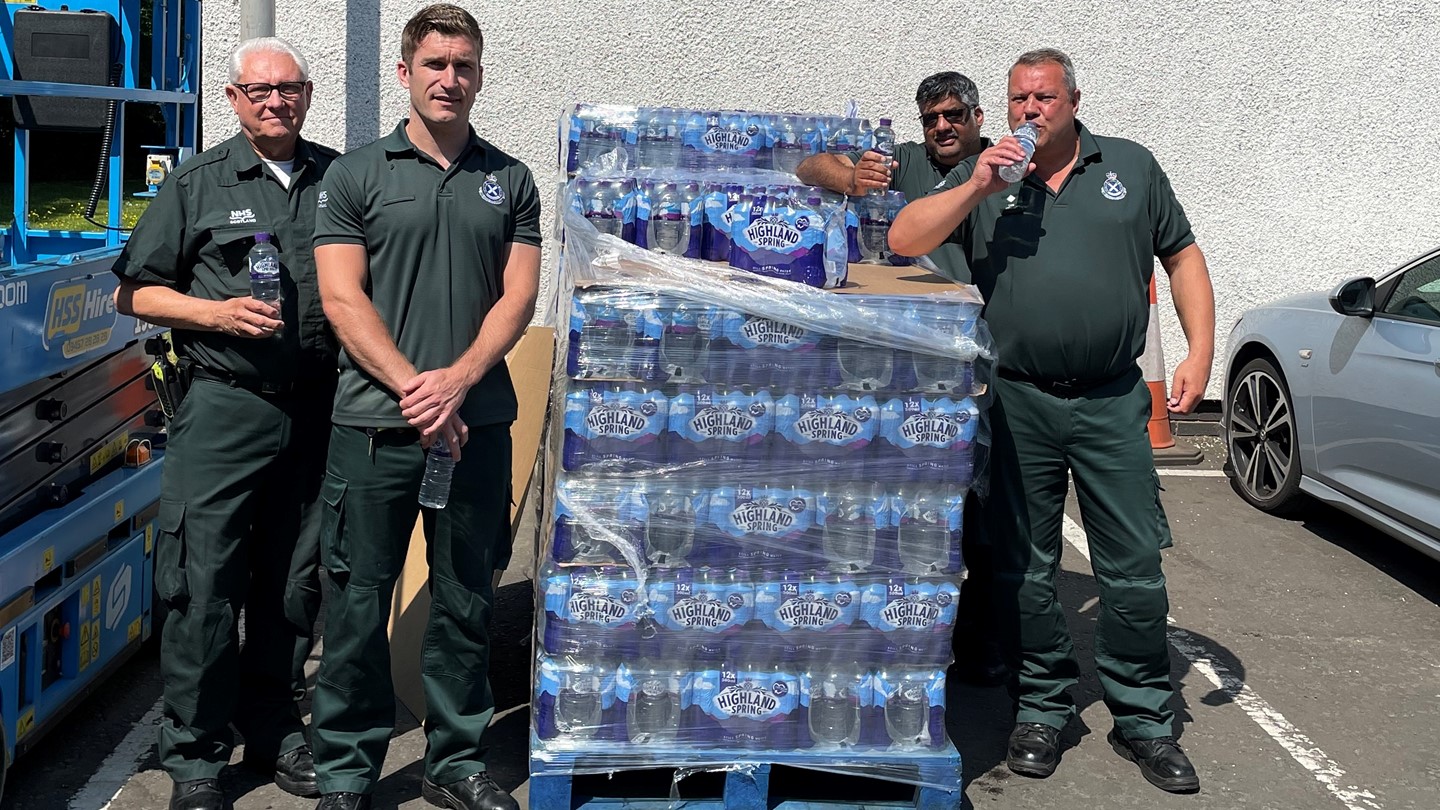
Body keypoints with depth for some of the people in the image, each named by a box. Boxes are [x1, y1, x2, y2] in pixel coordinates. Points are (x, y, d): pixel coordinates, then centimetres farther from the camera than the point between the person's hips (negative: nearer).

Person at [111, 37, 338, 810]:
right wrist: (218, 313, -9)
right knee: (204, 580, -3)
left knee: (294, 579, 10)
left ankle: (273, 728, 26)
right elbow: (134, 291, 5)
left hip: (315, 409, 3)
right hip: (225, 406, -2)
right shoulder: (197, 183, 5)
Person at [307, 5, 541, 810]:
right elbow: (343, 300, -3)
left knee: (467, 599, 10)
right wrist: (414, 389, -12)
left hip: (478, 423, 2)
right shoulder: (359, 175, 4)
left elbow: (519, 296, 3)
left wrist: (457, 380, -11)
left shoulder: (510, 180, 10)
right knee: (360, 600, 3)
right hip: (375, 423, -2)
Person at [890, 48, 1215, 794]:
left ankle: (1144, 719, 15)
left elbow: (1183, 256, 11)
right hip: (1018, 403, 0)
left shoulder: (1131, 167, 9)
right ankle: (1041, 709, 21)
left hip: (1111, 403, 0)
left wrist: (1200, 352, 1)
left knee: (1134, 566, 2)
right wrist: (976, 189, -13)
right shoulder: (984, 178, 7)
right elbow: (903, 241, -3)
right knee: (1024, 569, 7)